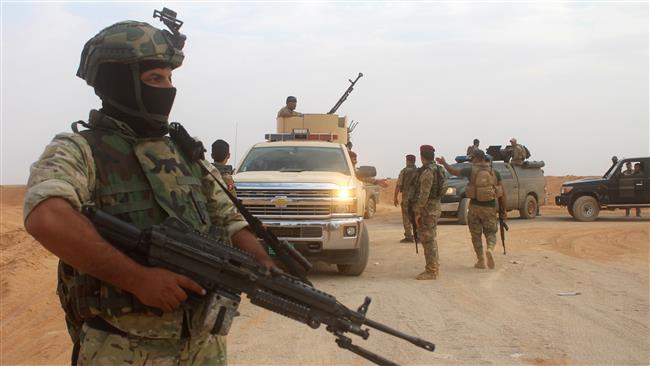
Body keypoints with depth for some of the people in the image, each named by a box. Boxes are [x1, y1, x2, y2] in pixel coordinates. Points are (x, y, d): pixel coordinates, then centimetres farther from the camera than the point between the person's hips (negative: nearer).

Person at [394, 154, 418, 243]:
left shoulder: (404, 171, -7)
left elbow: (398, 185, -8)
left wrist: (395, 197, -2)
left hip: (407, 196, -4)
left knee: (406, 217, 2)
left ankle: (408, 236, 0)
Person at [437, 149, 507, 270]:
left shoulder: (471, 171, -5)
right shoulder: (494, 172, 1)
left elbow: (454, 171, 7)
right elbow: (502, 193, 1)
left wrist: (444, 163, 24)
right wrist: (503, 210, 7)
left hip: (475, 207, -1)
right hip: (490, 207, 1)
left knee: (476, 234, 11)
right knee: (490, 232, 12)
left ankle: (481, 261, 11)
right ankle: (490, 249, -18)